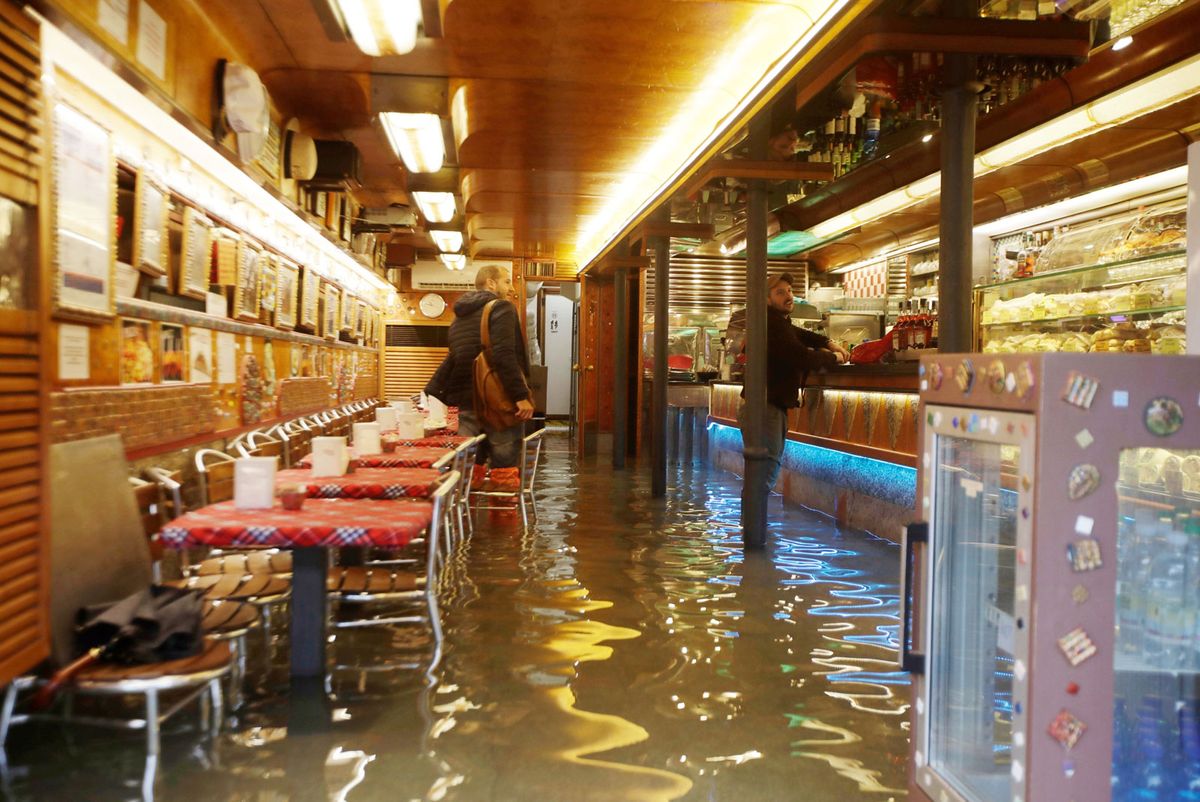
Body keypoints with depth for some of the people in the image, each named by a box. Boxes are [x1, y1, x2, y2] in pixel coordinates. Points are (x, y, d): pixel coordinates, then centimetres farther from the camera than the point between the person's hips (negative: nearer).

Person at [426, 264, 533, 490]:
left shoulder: (461, 317, 18)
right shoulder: (501, 308, -6)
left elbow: (452, 360, 21)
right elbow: (504, 355, -19)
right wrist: (521, 395, -22)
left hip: (467, 403, 7)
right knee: (504, 468, -4)